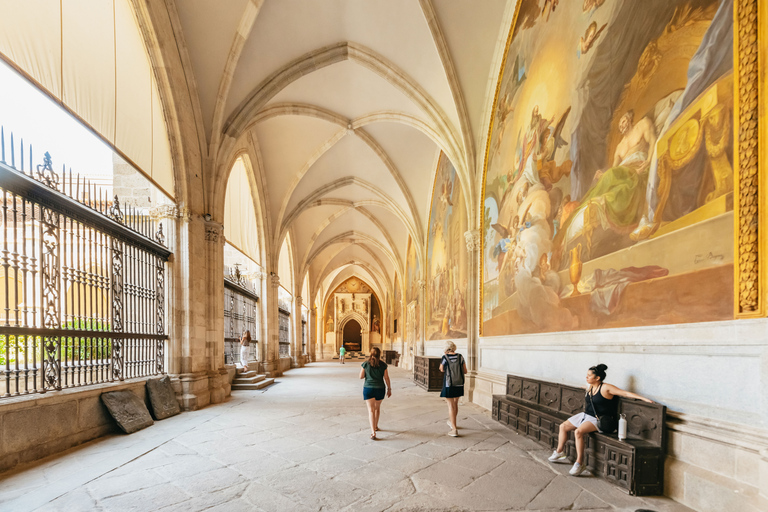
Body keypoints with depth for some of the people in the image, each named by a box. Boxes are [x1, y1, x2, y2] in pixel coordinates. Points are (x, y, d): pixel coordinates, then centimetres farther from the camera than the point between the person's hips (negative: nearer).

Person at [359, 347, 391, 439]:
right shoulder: (383, 365, -5)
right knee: (377, 407, 23)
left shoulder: (365, 364, -6)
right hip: (380, 389, 1)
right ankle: (376, 426, 38)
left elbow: (361, 376, 0)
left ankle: (373, 432, -15)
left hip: (368, 389, -1)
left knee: (371, 410, -3)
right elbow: (386, 378, -3)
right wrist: (389, 389, 8)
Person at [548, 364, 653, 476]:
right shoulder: (590, 387, 8)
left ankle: (579, 463, -21)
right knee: (563, 426, 6)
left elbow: (625, 393, -18)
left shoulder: (606, 388, -15)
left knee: (578, 432, -31)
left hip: (597, 419, -9)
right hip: (585, 415, 9)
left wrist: (643, 398, -24)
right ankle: (559, 452, 23)